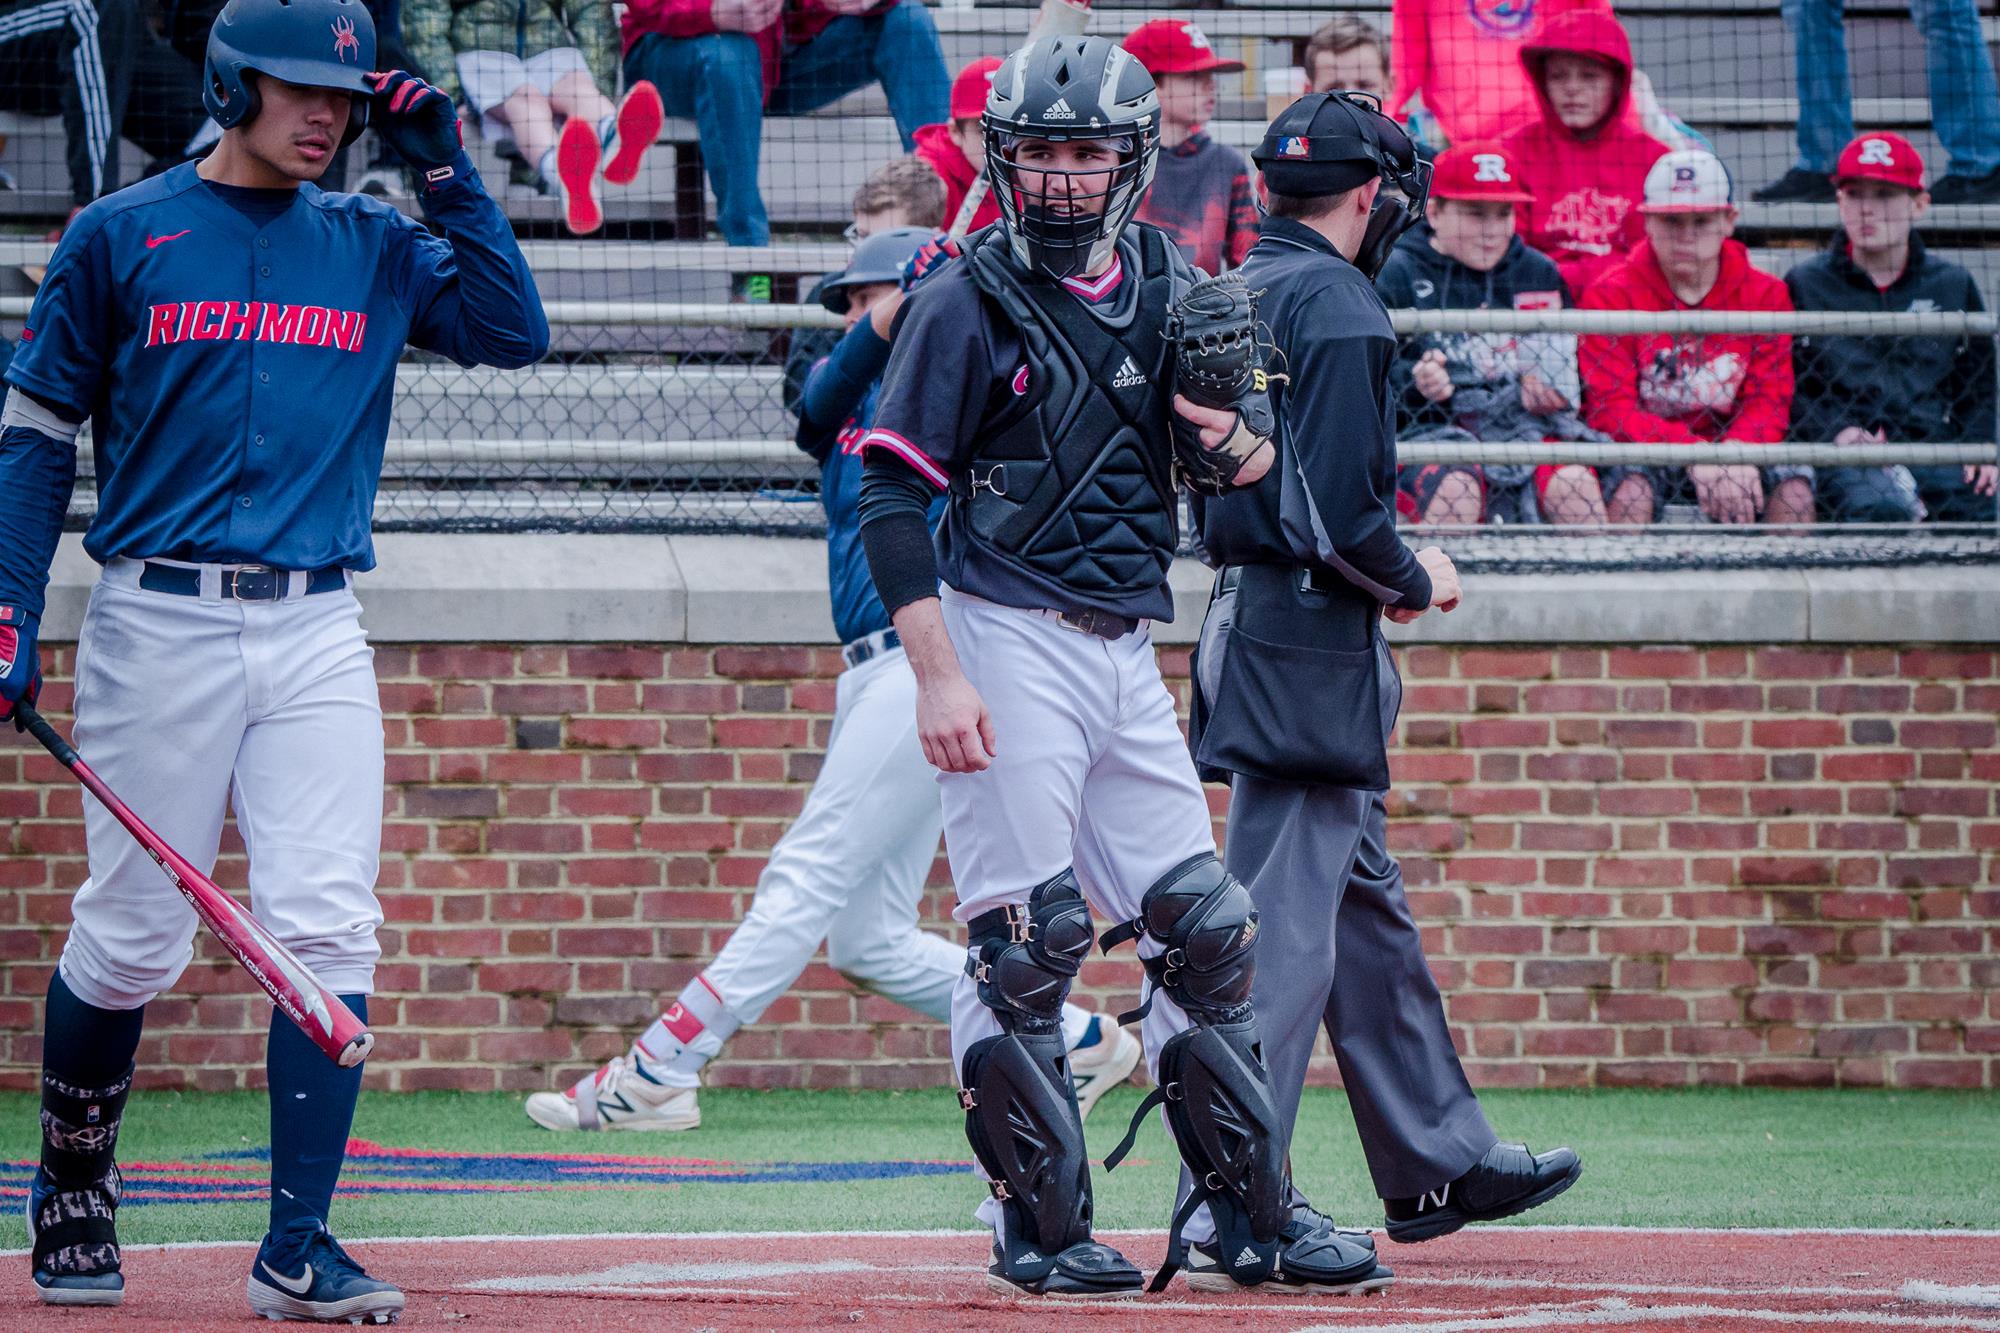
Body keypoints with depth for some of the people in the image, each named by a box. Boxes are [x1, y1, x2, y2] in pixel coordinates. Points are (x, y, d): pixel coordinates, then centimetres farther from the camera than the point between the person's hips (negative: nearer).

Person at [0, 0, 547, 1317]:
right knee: (132, 938, 1)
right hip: (157, 622, -2)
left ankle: (299, 1251, -7)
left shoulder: (374, 245, 12)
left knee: (329, 930, -8)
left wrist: (449, 173, -1)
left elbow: (515, 332, 3)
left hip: (317, 632, 3)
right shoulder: (121, 235, 3)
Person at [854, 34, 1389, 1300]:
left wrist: (1225, 432, -11)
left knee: (1206, 931, 6)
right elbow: (891, 495, -10)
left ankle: (1243, 1218, 13)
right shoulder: (970, 301, -7)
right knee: (1027, 943, -7)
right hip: (1008, 640, -6)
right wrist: (938, 675, -17)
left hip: (1127, 654, 6)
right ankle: (1039, 1231, 1)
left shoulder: (1169, 289, 10)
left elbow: (1257, 472, 14)